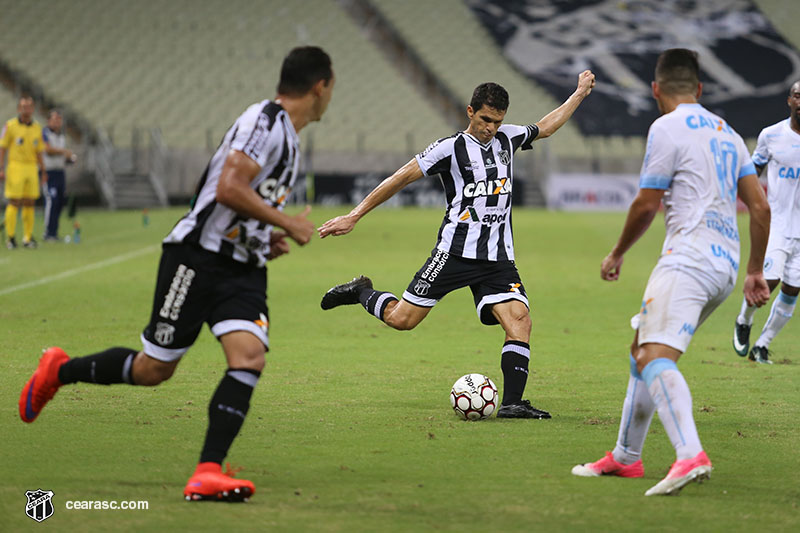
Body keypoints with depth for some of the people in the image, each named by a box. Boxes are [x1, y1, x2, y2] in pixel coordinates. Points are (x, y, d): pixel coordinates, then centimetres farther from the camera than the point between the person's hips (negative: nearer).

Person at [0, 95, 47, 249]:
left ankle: (28, 238, 9)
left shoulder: (37, 127, 10)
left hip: (32, 168, 4)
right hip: (15, 167, -4)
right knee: (14, 203, -6)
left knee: (29, 204, 4)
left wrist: (43, 171, 11)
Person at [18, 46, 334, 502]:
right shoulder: (265, 120, -14)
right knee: (153, 369, 2)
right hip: (199, 256, -8)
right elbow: (228, 189, -24)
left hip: (244, 270, 8)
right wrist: (287, 223, -15)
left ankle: (209, 472, -21)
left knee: (249, 356, -17)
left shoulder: (290, 139, 18)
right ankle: (59, 370, 27)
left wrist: (268, 238, 15)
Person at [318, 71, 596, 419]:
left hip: (498, 258, 4)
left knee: (519, 320, -16)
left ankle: (511, 403, -16)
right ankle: (363, 293, 25)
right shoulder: (452, 148, -5)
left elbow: (544, 127, 33)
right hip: (456, 252, -4)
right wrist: (354, 216, -6)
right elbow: (400, 179, -4)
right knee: (402, 319, -6)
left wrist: (579, 94, 34)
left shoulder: (507, 138, 12)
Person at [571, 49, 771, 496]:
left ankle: (691, 455, -42)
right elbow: (761, 207, 17)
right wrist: (755, 272, 22)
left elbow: (646, 206, -3)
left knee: (655, 356, -22)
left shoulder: (668, 128, -3)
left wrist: (617, 254, 12)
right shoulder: (726, 133, 20)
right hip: (726, 264, 9)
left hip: (689, 257, -9)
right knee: (643, 347, 21)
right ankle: (626, 456, 27)